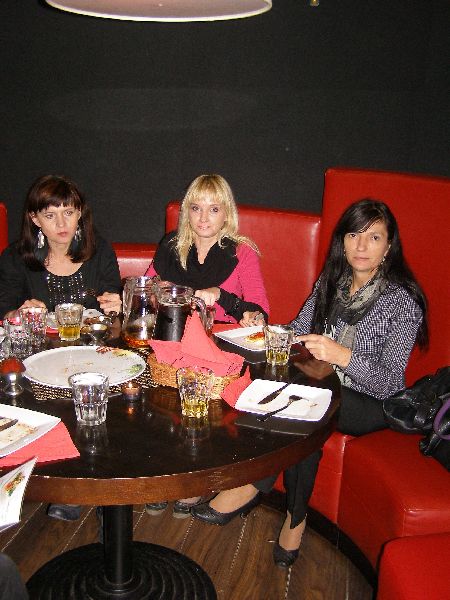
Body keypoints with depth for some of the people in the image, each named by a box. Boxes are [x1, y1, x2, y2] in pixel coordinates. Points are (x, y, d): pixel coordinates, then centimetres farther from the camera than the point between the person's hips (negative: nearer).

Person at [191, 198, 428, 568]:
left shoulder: (402, 300, -16)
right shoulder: (332, 281, 3)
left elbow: (389, 382, -22)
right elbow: (298, 331, 6)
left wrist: (343, 356, -39)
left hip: (373, 403, -5)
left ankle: (254, 486, -10)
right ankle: (296, 516, -15)